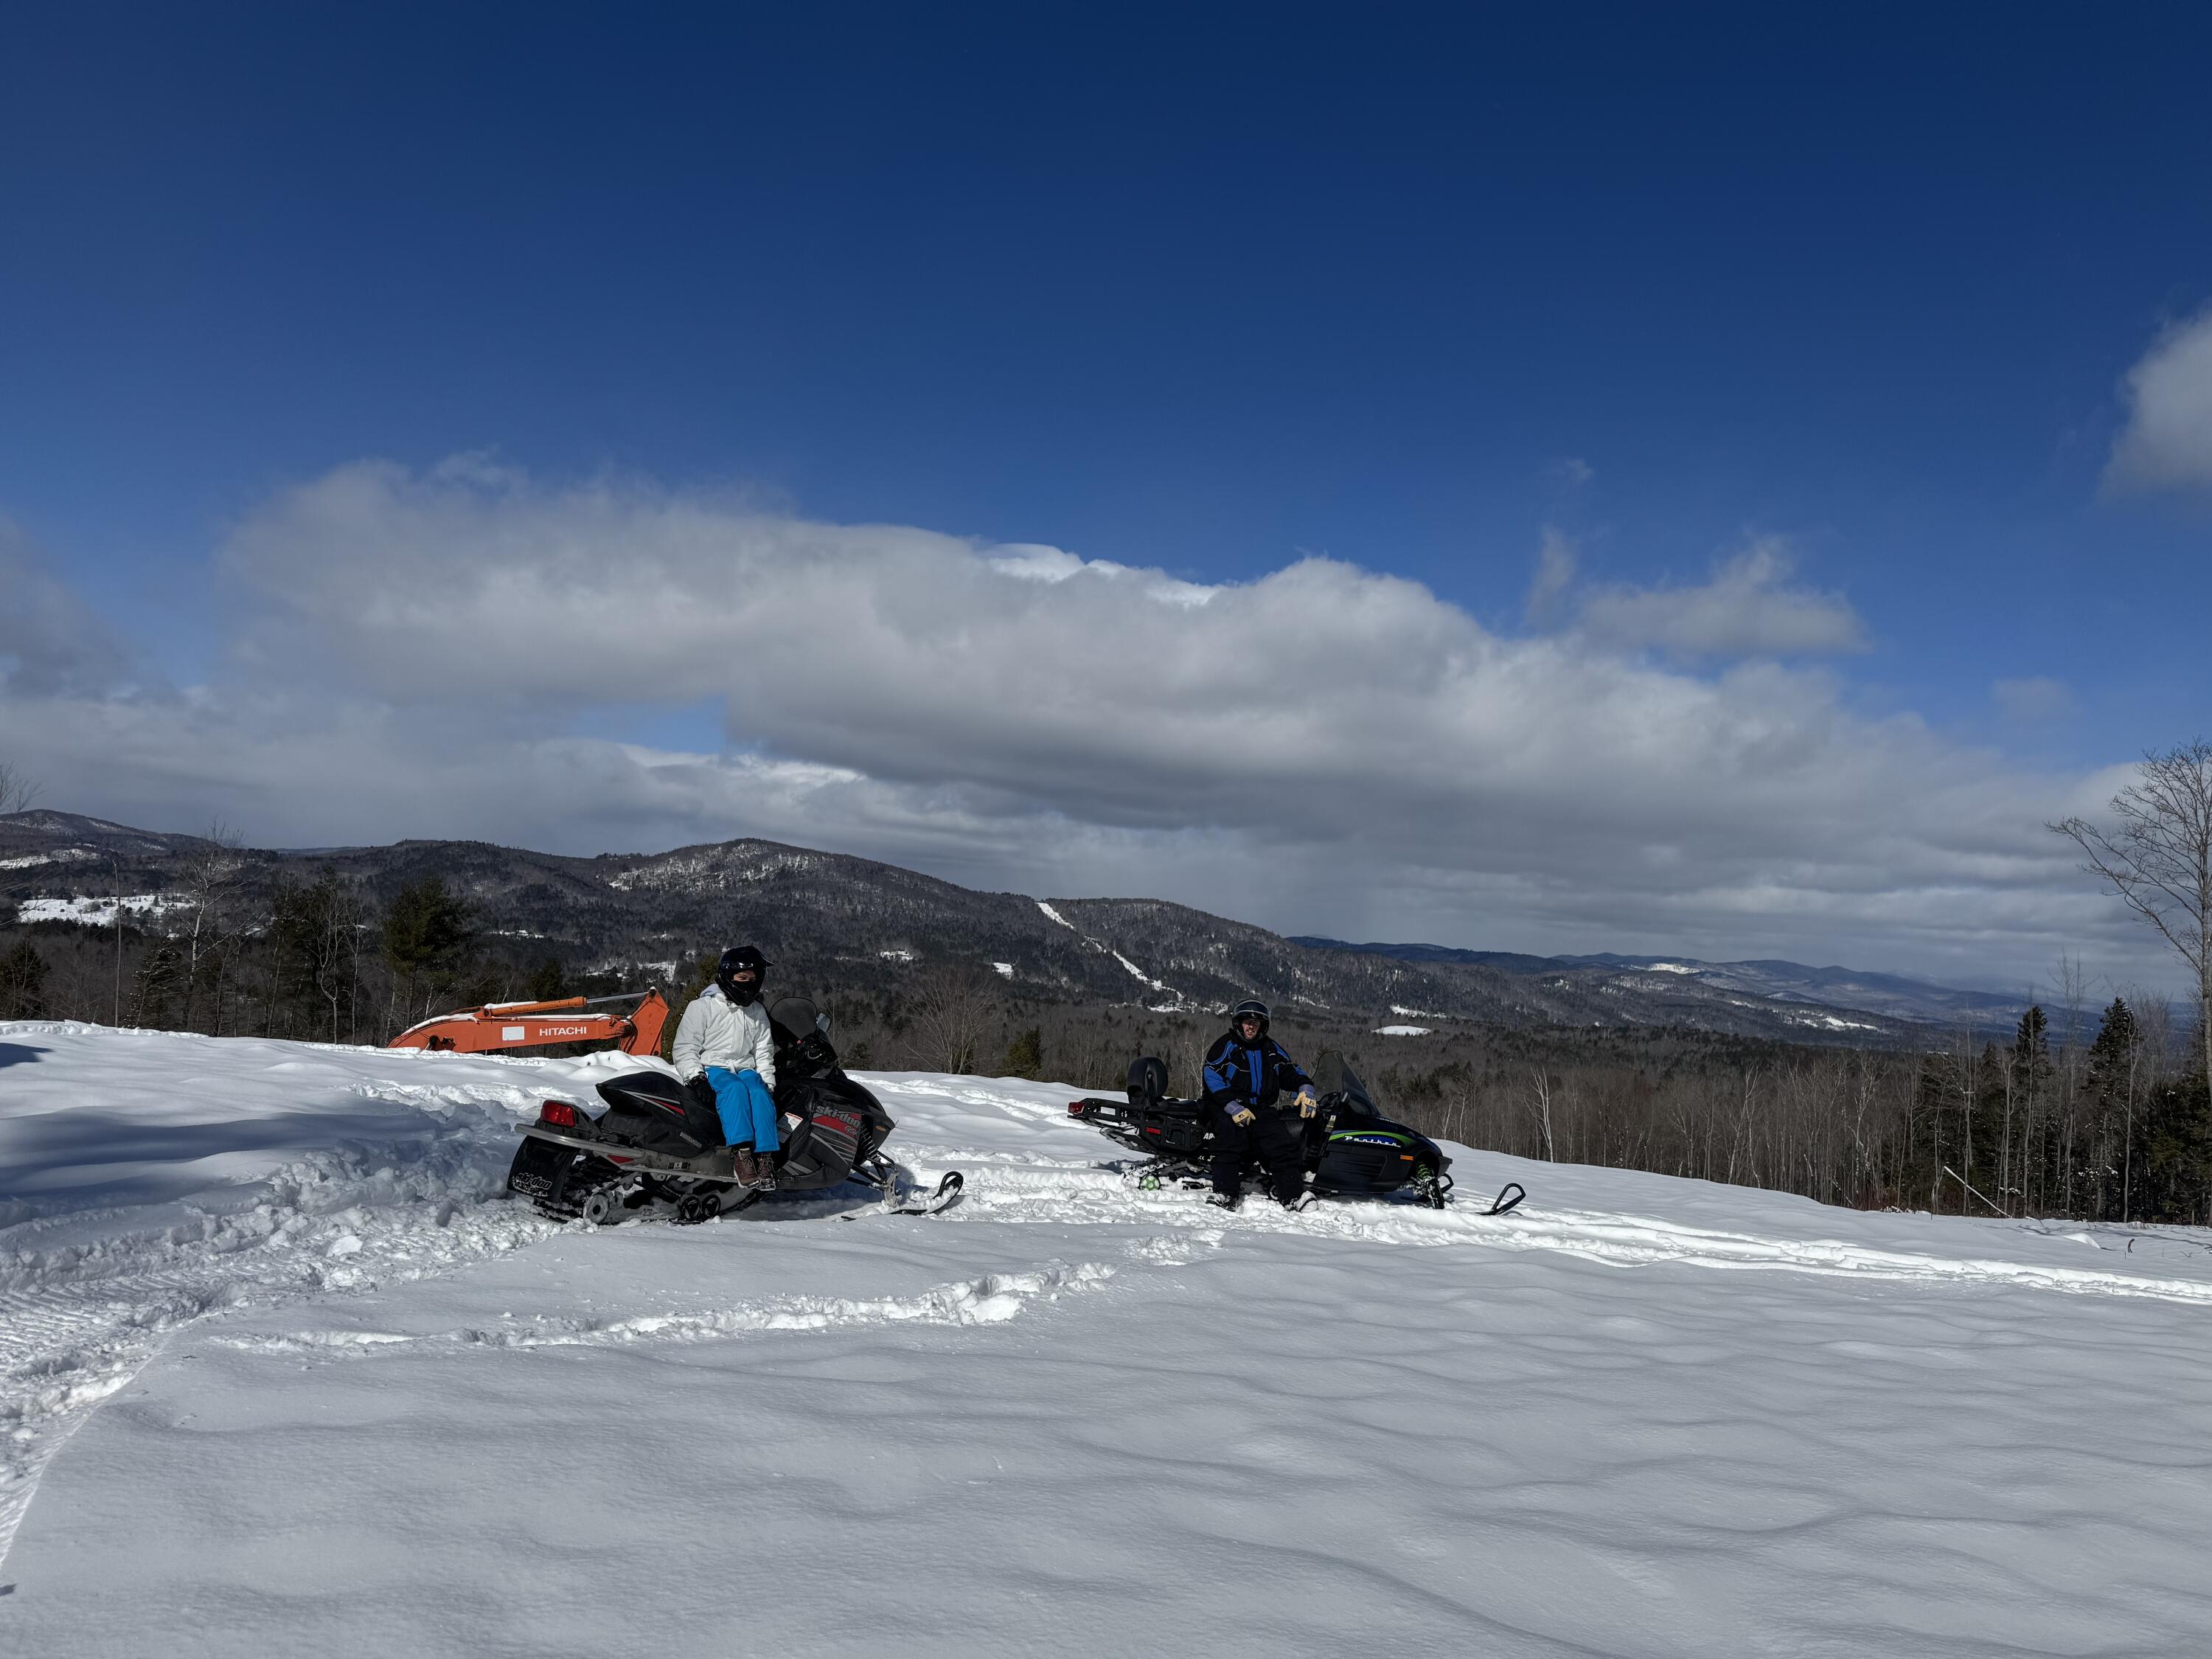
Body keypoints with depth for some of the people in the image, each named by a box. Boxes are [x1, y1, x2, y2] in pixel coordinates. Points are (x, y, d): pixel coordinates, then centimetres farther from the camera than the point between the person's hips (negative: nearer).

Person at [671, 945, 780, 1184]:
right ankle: (741, 1154, -50)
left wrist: (768, 1083, 5)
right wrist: (695, 1075, -14)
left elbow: (764, 1053, 21)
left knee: (760, 1092, -33)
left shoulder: (758, 1012, 19)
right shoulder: (702, 1006, 5)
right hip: (712, 1068, -3)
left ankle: (764, 1157, -46)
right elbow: (684, 1049, 3)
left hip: (746, 1069, 3)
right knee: (735, 1088, -38)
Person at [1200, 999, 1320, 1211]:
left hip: (1263, 1110, 4)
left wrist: (1306, 1088, -1)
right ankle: (1224, 1193, -38)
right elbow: (1212, 1078, -9)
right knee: (1231, 1140, -34)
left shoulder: (1271, 1048, 19)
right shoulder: (1227, 1045, 2)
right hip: (1229, 1109, -4)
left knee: (1283, 1145, -21)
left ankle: (1293, 1195, -28)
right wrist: (1233, 1107, -21)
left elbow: (1290, 1071, 23)